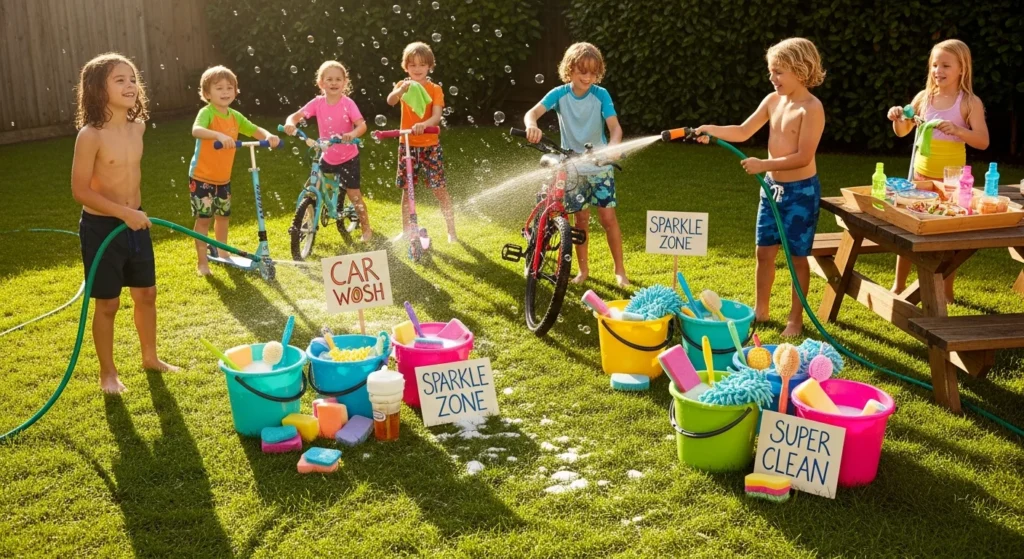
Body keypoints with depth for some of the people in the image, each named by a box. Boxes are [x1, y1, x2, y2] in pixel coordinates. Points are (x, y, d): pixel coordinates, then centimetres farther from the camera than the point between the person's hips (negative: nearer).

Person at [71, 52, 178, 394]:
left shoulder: (138, 127, 1)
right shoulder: (90, 136, -20)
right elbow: (80, 190, -19)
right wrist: (123, 213, -25)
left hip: (134, 223, 6)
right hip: (101, 227, -6)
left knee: (146, 294, 16)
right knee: (108, 303, 5)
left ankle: (150, 357, 35)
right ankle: (107, 372, 22)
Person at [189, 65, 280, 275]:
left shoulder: (235, 116, 1)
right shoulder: (206, 113, -19)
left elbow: (255, 130, 2)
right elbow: (196, 130, -38)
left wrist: (268, 136, -22)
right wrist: (219, 135, -57)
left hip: (223, 178, 6)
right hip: (202, 177, -6)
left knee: (223, 216, 18)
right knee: (203, 218, 0)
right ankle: (202, 262, 9)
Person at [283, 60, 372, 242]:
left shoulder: (347, 103, -16)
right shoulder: (318, 103, -9)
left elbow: (362, 125, -24)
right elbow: (296, 115, -13)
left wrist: (352, 134, -46)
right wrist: (290, 123, -36)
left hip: (348, 157, -3)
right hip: (327, 157, 3)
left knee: (353, 194, 1)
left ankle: (366, 228, 20)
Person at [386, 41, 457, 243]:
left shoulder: (435, 89, -3)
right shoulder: (403, 85, 0)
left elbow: (437, 116, -18)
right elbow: (390, 101, -22)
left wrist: (423, 124, -40)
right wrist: (402, 89, -43)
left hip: (430, 145, -2)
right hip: (408, 145, 2)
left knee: (440, 189, -2)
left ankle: (451, 231, 7)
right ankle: (406, 231, 22)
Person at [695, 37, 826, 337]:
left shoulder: (811, 108, -18)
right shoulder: (773, 100, 3)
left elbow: (803, 157, -23)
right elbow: (743, 132, 8)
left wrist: (763, 164, -27)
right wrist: (712, 130, -7)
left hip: (801, 190, -7)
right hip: (772, 187, 7)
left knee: (797, 256, 5)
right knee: (764, 252, 13)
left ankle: (796, 318, 18)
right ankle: (760, 310, 28)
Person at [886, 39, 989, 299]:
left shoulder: (970, 102, -8)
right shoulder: (924, 97, 2)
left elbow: (983, 141, -12)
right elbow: (903, 132, 11)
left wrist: (957, 130, -28)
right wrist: (897, 118, -10)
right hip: (921, 173, 4)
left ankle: (946, 290, 20)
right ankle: (899, 285, 21)